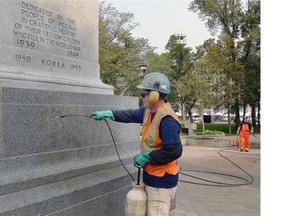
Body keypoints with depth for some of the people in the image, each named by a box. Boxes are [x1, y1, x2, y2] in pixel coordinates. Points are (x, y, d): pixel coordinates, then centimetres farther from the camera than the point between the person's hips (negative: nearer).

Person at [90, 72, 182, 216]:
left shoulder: (167, 119, -27)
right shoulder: (148, 111, 4)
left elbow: (174, 151, -29)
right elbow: (131, 115, 21)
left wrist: (146, 157, -20)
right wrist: (107, 114, 18)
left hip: (161, 181, -10)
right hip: (152, 177, 10)